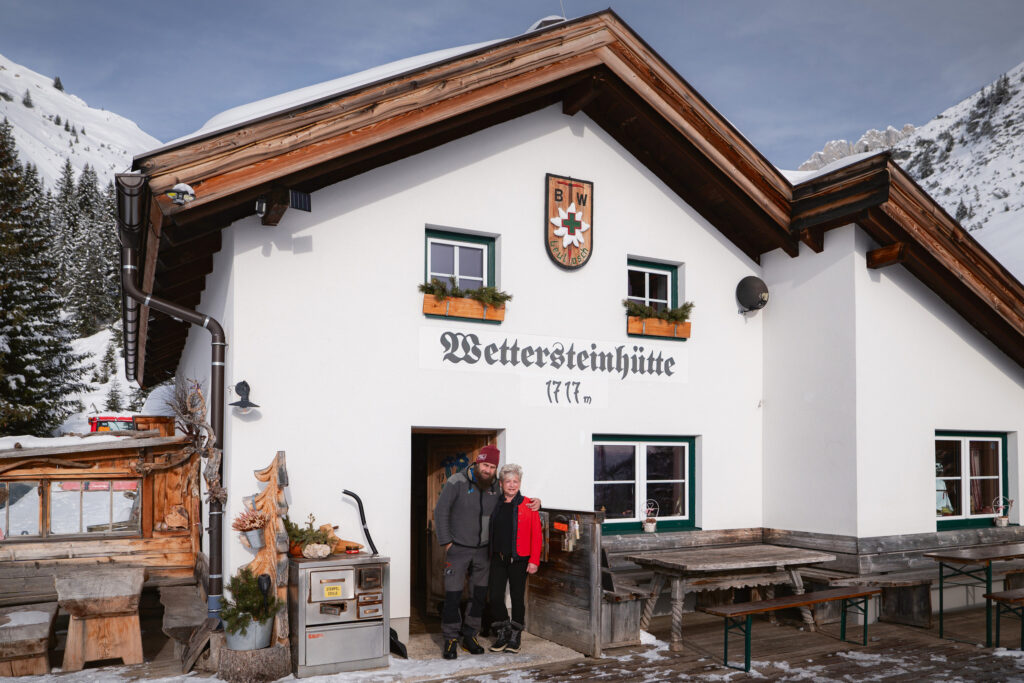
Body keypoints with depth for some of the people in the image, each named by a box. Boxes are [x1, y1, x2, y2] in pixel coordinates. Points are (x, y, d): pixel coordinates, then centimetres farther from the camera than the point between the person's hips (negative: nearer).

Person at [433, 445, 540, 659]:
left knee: (479, 595, 9)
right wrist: (446, 542, -10)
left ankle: (469, 636, 24)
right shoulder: (457, 482, -12)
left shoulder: (496, 486, 2)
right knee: (453, 595, -3)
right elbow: (440, 512, -8)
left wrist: (533, 501, -4)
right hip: (458, 549, -4)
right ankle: (450, 640, 10)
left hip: (483, 551, 5)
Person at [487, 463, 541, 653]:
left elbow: (536, 534, -5)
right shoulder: (495, 505, 8)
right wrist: (489, 555, 9)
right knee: (495, 597, 0)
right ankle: (503, 632, 19)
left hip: (518, 559, -3)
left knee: (517, 597, 5)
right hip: (497, 558, 3)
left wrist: (534, 560, -9)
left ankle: (515, 636, 20)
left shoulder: (528, 505, -3)